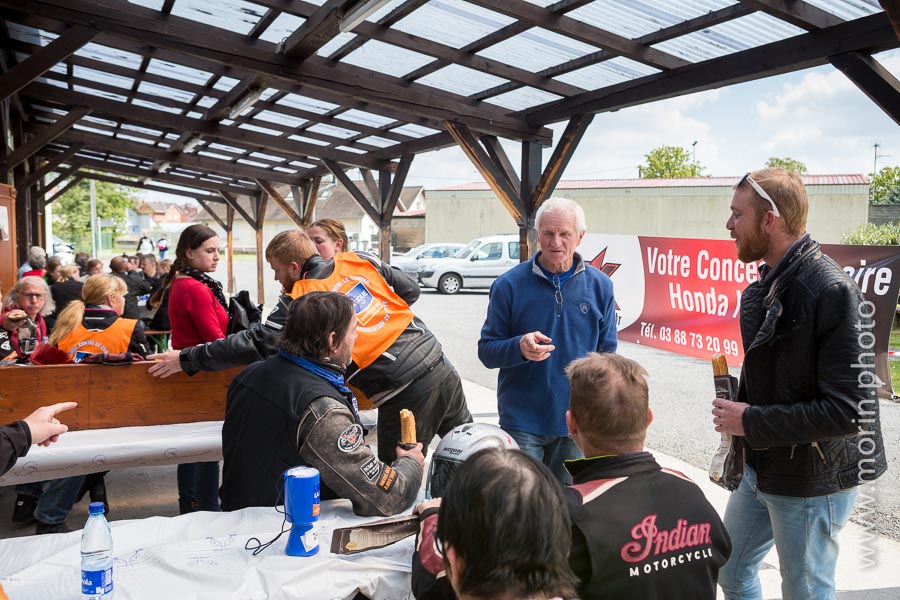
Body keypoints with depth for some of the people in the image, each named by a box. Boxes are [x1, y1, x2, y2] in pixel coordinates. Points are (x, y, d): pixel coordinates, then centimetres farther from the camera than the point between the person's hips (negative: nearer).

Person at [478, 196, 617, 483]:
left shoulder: (600, 286, 1)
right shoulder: (509, 285, -7)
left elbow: (607, 354, 8)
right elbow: (486, 351, -4)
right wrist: (519, 348, -25)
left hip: (577, 421, 3)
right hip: (522, 422, -2)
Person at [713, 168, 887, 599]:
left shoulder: (833, 292, -23)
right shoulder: (766, 286, 4)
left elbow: (851, 410, -27)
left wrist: (752, 422, -22)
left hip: (812, 482, -8)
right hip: (761, 467, 8)